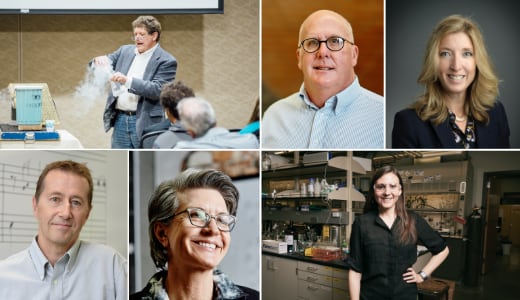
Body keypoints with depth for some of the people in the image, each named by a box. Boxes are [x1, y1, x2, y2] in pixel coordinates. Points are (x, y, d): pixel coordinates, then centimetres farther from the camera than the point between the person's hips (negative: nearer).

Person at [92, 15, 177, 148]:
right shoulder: (125, 51, 12)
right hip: (120, 120, 5)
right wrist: (100, 60, -10)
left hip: (144, 123, -5)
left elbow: (157, 90, -16)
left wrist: (127, 80, -27)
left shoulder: (166, 61, -6)